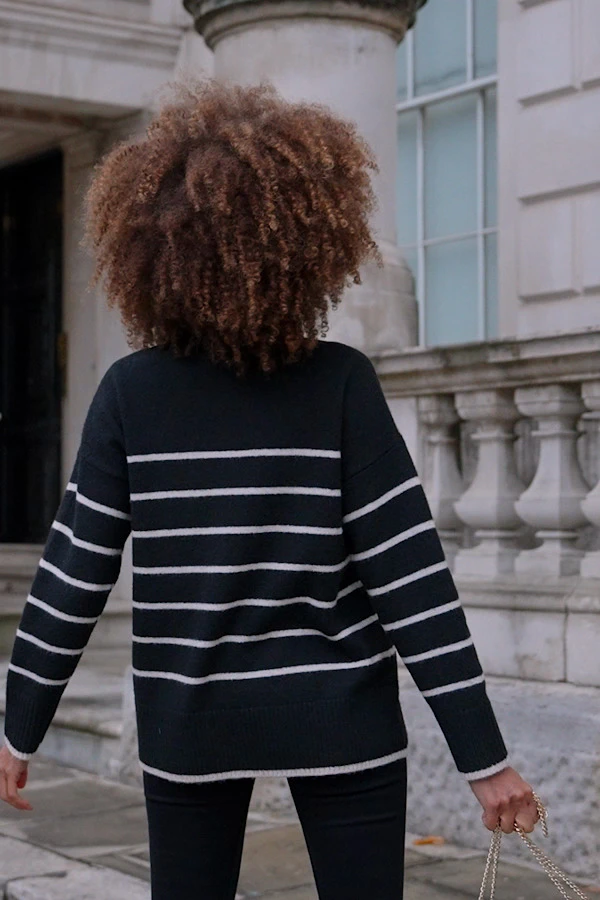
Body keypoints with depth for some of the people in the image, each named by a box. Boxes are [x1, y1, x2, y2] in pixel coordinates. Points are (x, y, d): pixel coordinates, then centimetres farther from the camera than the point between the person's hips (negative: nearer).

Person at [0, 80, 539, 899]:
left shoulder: (133, 391, -6)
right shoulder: (340, 382, -10)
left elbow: (74, 575, -4)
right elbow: (410, 577, -12)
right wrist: (482, 753, -8)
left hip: (191, 722, 2)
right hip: (337, 717, -1)